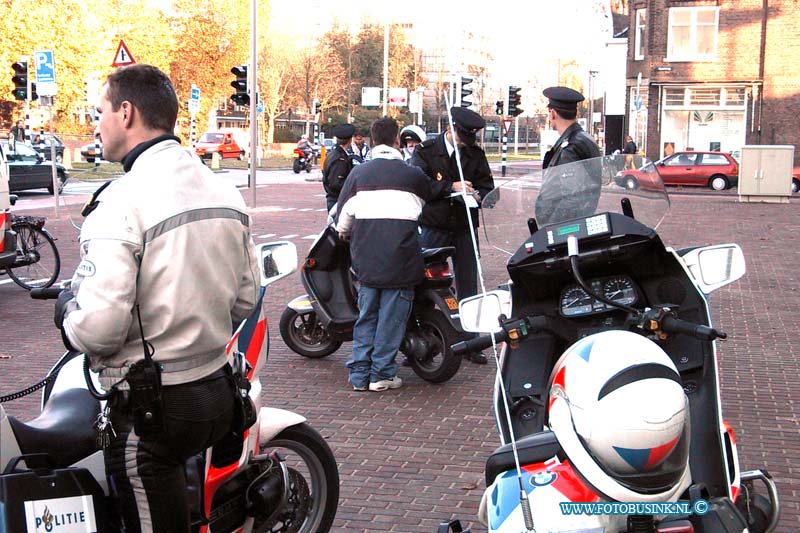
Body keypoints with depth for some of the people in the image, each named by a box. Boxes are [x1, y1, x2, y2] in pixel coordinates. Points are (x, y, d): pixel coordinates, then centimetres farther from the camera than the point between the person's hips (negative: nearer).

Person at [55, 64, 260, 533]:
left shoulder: (122, 202, -20)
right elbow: (247, 296, 11)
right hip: (218, 391, 7)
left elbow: (99, 327, -24)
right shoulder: (225, 192, 4)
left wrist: (67, 311, -3)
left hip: (149, 405, -7)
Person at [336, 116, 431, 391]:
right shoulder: (413, 175, 0)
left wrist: (346, 235, 31)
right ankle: (382, 373, 7)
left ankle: (359, 374, 13)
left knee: (366, 315, 12)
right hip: (401, 257, -3)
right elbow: (427, 205, 18)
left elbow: (342, 220, 9)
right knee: (392, 316, 4)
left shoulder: (358, 173, 6)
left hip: (366, 257, 3)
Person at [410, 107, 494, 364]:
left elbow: (486, 184, 10)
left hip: (465, 227, 3)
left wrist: (477, 195, -13)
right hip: (434, 227, -3)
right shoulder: (425, 151, -2)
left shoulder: (475, 154, 8)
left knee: (468, 285, 6)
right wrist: (451, 187, -20)